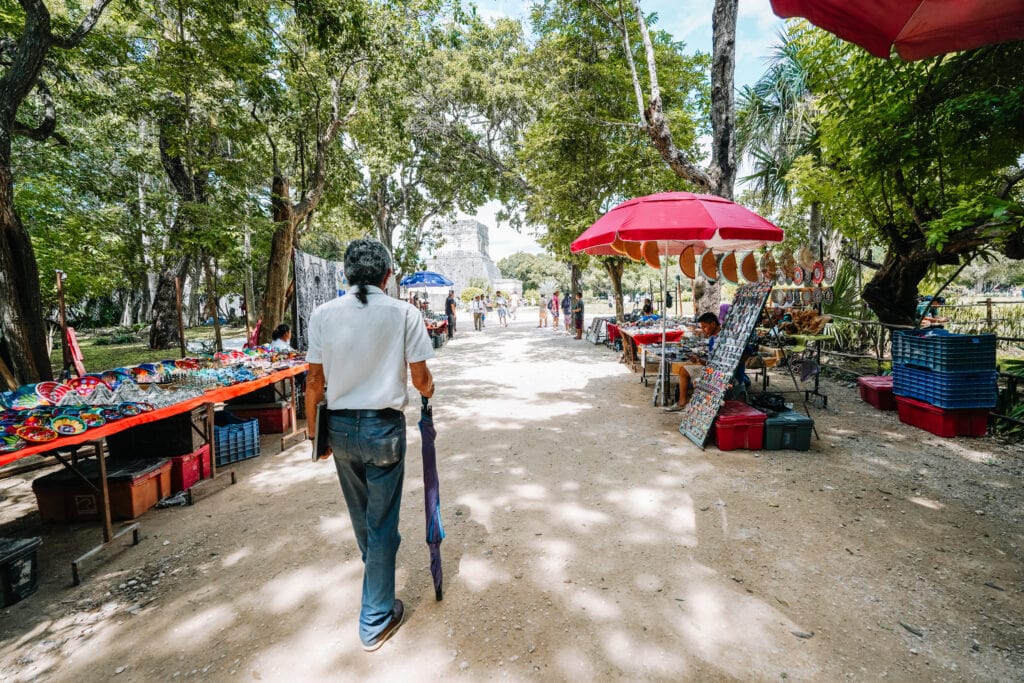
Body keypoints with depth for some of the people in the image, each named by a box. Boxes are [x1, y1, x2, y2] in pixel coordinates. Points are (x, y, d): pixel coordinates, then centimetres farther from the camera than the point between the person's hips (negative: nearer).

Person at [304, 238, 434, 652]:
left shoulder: (323, 314, -4)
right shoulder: (405, 313, -12)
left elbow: (315, 381, -1)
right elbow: (421, 379, -8)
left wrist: (314, 431, 12)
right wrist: (428, 390, 16)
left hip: (340, 427, 4)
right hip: (384, 427, -4)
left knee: (361, 513, 27)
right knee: (381, 520, 10)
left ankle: (378, 564, 56)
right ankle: (376, 621, 24)